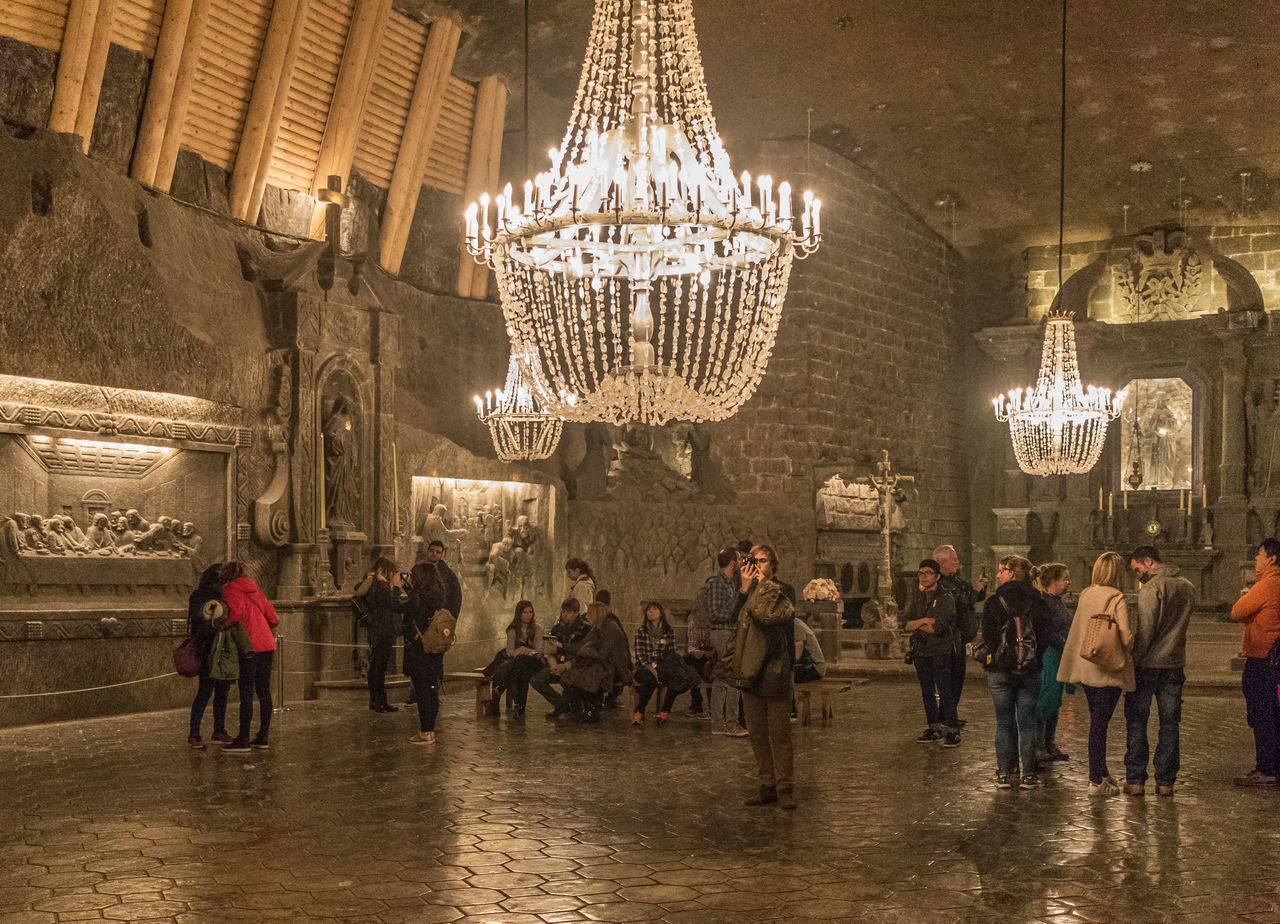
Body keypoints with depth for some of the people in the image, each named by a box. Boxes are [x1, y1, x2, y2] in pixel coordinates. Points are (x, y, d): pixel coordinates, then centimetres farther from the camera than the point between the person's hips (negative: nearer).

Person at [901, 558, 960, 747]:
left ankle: (951, 731, -4)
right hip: (921, 651, 6)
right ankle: (933, 728, 20)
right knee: (927, 693, 11)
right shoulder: (916, 598, 11)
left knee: (945, 692, -9)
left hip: (941, 652, -6)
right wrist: (924, 621, -16)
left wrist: (915, 624, -6)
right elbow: (905, 624, 1)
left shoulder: (946, 599, -8)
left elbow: (937, 627, -18)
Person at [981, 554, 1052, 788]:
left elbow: (988, 638, -5)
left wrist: (992, 661, 8)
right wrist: (1034, 659, 14)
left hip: (1000, 672, -2)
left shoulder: (994, 603, -6)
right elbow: (1044, 635, 3)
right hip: (1030, 671, 2)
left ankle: (1005, 774, 6)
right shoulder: (1036, 602, 0)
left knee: (1004, 723, 5)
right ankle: (1028, 774, 8)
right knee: (1027, 723, 7)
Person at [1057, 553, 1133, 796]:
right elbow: (1126, 637, -17)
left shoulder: (1085, 595, 5)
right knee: (1100, 723, -2)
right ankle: (1096, 781, 2)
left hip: (1085, 666, 7)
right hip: (1108, 670, -6)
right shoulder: (1116, 598, -14)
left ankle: (1100, 773, 27)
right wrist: (1126, 654, 2)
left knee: (1096, 721, 17)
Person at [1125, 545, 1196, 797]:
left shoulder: (1152, 588, -12)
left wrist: (1132, 661, -11)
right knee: (1169, 724, 9)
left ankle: (1135, 779, 4)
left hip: (1147, 663, -6)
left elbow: (1144, 630, -16)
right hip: (1175, 663, 6)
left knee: (1136, 722, 3)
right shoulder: (1187, 587, 10)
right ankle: (1166, 781, 10)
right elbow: (1182, 624, 15)